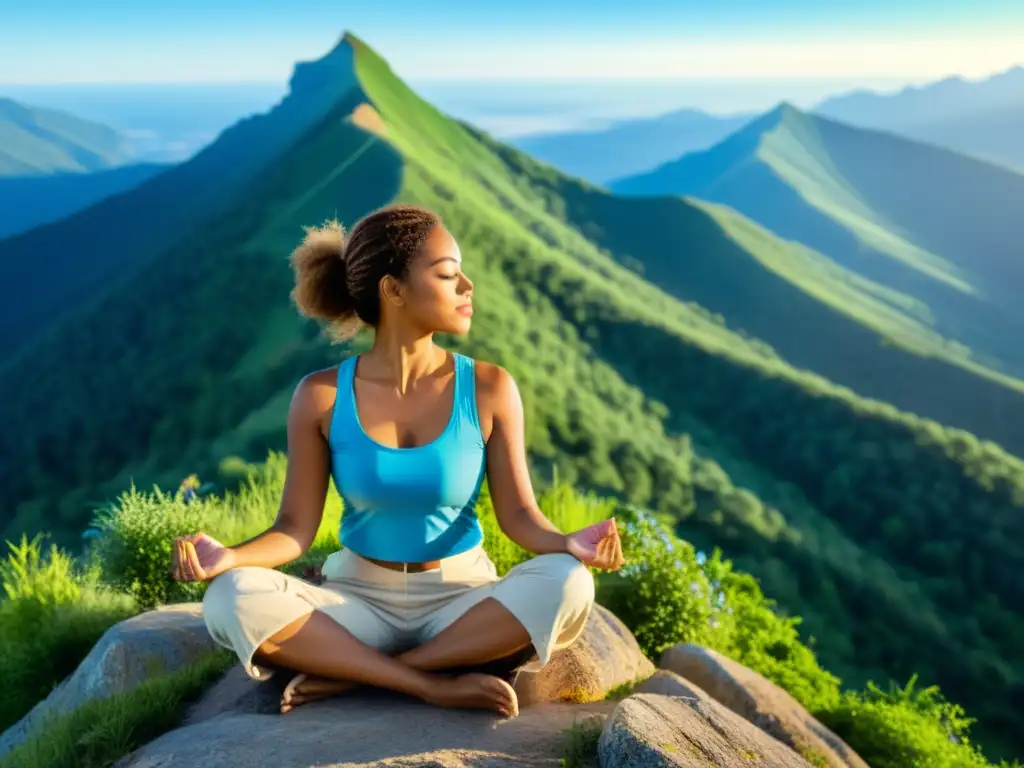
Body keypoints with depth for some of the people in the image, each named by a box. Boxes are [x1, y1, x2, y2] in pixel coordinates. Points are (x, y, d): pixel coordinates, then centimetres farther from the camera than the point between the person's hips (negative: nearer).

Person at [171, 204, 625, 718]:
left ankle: (350, 675, -20)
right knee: (231, 599, -27)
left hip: (462, 599, 1)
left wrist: (568, 543, -28)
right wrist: (228, 556, -26)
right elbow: (296, 527, -6)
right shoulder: (322, 397, -8)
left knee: (565, 585, -30)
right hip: (358, 598, 0)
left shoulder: (488, 389, -8)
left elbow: (517, 513, -7)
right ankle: (437, 686, -22)